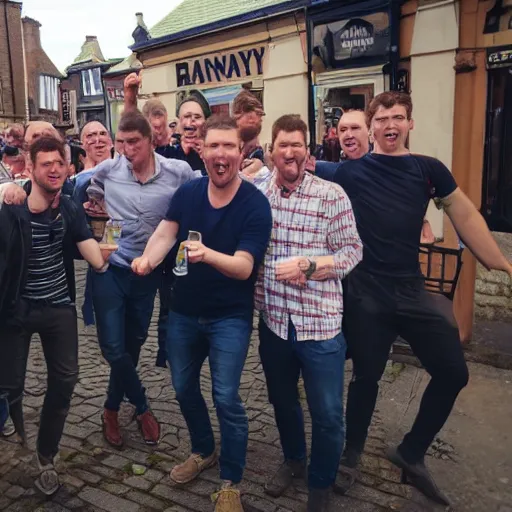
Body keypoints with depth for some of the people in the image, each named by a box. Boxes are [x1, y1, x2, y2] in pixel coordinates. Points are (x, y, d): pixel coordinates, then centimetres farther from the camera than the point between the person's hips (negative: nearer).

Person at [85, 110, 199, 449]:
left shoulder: (179, 173, -9)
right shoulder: (107, 170, -5)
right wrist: (97, 208, -5)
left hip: (148, 272, 1)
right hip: (110, 269, 0)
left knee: (133, 346, 14)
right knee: (113, 347, -4)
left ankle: (112, 408, 38)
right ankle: (142, 408, 21)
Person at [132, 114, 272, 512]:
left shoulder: (255, 203, -17)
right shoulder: (187, 192, -2)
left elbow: (244, 266, -24)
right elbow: (165, 232, -9)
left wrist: (207, 254, -43)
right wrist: (149, 258, -31)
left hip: (230, 316, -5)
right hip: (183, 311, 5)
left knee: (226, 397, -5)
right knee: (184, 388, 18)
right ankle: (203, 451, 44)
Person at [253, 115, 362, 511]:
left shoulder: (331, 195, -8)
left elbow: (353, 251, -8)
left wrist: (307, 266, -21)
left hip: (320, 323, -3)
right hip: (273, 320, 4)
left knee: (327, 414, 7)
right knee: (282, 400, 22)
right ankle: (293, 460, 49)